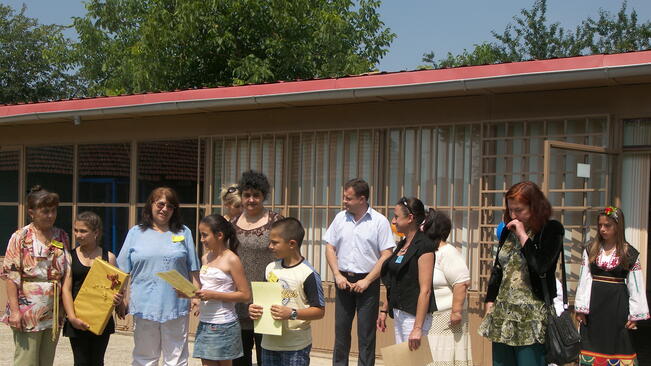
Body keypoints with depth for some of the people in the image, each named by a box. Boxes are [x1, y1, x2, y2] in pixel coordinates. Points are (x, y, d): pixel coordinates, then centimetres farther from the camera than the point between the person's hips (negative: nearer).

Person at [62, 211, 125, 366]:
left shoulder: (108, 257, 3)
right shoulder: (70, 257, 1)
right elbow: (66, 289, -5)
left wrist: (118, 300, -20)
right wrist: (72, 317, -16)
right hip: (77, 321, -1)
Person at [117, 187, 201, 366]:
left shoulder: (183, 233, 10)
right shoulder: (136, 233, 8)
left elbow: (193, 269, 9)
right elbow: (124, 271, 7)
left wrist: (196, 295, -1)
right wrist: (124, 299, -2)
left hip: (176, 304, 0)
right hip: (144, 304, 0)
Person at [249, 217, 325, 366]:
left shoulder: (308, 274, -14)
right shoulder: (270, 268, 6)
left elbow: (320, 311, -14)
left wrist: (292, 313, -26)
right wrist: (255, 308, -3)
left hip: (296, 346, -6)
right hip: (270, 342, 6)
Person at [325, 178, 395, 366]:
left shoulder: (380, 221, -6)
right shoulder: (340, 218, 6)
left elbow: (386, 255, -8)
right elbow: (330, 247, 9)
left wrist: (366, 281, -12)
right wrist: (338, 275, -3)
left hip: (368, 282, -3)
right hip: (343, 280, 4)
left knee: (366, 333, 1)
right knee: (341, 329, 9)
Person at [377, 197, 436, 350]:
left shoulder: (424, 246, -15)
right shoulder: (402, 244, 12)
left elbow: (425, 290, -20)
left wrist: (418, 328, -23)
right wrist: (384, 310, 17)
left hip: (414, 315, -9)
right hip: (398, 314, 9)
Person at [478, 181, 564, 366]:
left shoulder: (551, 230, -5)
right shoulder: (508, 231, 14)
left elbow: (540, 266, -20)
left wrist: (523, 236, -12)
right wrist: (490, 302, 12)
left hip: (531, 318, -6)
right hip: (502, 315, 6)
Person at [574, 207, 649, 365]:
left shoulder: (630, 254, -1)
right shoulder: (591, 250, 3)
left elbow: (635, 286, 0)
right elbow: (584, 280, 2)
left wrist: (635, 315, -3)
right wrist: (580, 308, -4)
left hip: (617, 303, -2)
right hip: (594, 301, 2)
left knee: (616, 344, 3)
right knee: (593, 344, 6)